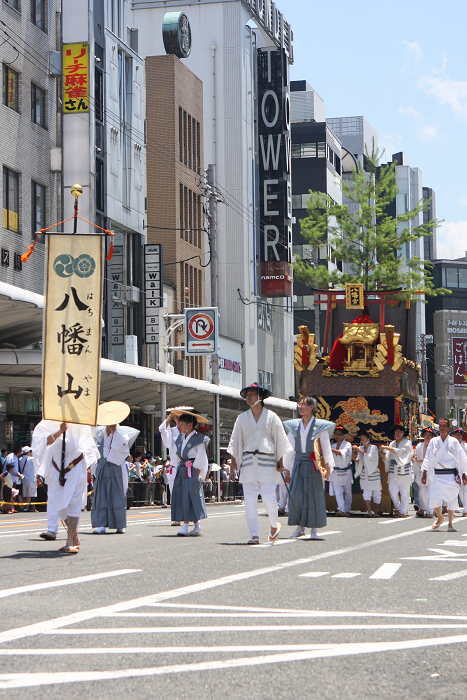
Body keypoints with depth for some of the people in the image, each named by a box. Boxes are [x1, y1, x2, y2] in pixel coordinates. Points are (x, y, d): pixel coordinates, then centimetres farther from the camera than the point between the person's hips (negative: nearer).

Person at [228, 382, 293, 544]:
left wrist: (280, 461, 4)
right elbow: (235, 440, 13)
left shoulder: (271, 417, 6)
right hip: (248, 462, 2)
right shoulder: (242, 418, 11)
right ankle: (254, 535, 0)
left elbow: (280, 439, 8)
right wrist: (233, 459, 2)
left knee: (269, 498, -10)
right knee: (249, 499, -5)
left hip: (267, 462, -2)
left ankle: (274, 525, 17)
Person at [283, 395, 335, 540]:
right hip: (298, 464, 3)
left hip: (313, 466, -3)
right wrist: (288, 469, 10)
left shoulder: (320, 426, -1)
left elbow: (326, 448, 0)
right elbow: (290, 449, 12)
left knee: (314, 497, -2)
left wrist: (327, 468, -8)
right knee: (296, 495, -6)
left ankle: (314, 530, 7)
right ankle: (300, 527, 5)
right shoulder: (294, 426, 9)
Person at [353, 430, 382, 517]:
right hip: (364, 473, 3)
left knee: (376, 493, 1)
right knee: (366, 493, -10)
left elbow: (369, 457, -23)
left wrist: (359, 449, -25)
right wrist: (356, 458, -13)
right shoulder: (360, 448, 7)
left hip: (374, 473, -3)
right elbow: (359, 462, 9)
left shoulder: (374, 448, -7)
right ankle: (369, 511, -15)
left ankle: (376, 511, 10)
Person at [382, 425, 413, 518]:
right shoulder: (392, 443, 16)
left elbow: (400, 451, -17)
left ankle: (403, 512, 3)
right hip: (393, 471, 5)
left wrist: (387, 448, -14)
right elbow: (388, 457, 19)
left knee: (404, 492, -4)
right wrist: (383, 454, -2)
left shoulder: (407, 443, -2)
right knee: (393, 491, -2)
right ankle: (398, 508, 18)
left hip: (404, 471, -5)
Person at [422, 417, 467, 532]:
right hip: (437, 475, 1)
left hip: (451, 475, -1)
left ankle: (450, 524, 14)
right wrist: (424, 473, 3)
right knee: (434, 499, -7)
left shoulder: (453, 442, 3)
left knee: (452, 499, 1)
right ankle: (440, 518, 22)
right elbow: (428, 458, 10)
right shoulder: (434, 442, 7)